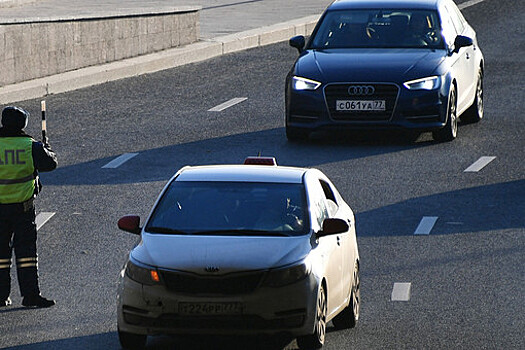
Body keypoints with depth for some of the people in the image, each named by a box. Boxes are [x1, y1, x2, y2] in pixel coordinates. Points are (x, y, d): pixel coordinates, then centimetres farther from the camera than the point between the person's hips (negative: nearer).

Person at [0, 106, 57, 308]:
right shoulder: (30, 147, -8)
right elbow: (50, 163, 0)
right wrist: (48, 151, 20)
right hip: (23, 207, -1)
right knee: (26, 249, 3)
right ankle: (30, 295, -2)